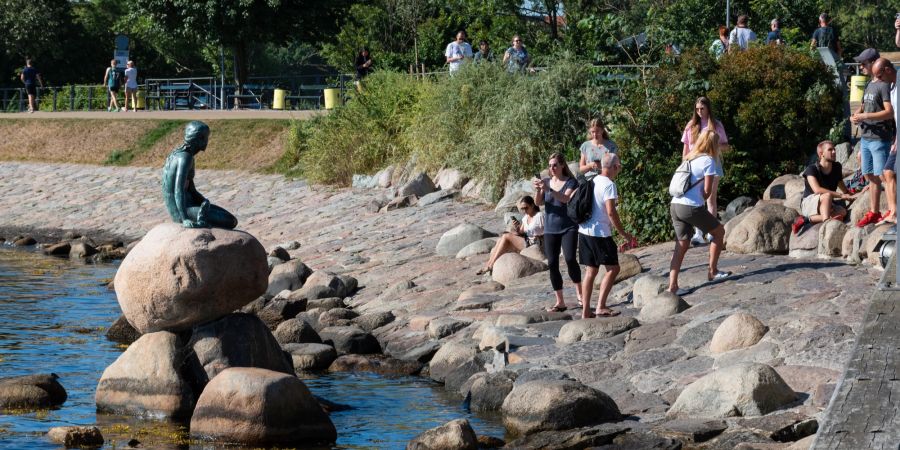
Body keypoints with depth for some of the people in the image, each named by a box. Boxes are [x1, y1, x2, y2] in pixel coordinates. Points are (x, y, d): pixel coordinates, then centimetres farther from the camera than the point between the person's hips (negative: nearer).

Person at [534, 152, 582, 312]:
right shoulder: (546, 181, 9)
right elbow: (538, 202, -1)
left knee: (570, 259, -19)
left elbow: (566, 198, -20)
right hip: (550, 229, 4)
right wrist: (538, 190, -21)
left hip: (568, 227, -4)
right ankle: (560, 302, 6)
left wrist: (548, 189, -33)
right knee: (552, 264, 0)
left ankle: (579, 293, 1)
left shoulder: (570, 182, -2)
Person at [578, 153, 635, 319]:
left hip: (584, 231, 8)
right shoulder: (609, 185, -13)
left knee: (591, 271, 11)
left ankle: (586, 311, 9)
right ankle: (601, 307, -8)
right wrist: (624, 233, -12)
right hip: (600, 233, -8)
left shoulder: (593, 181, 12)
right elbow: (611, 212, -19)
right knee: (613, 268, 0)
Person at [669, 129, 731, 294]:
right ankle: (713, 271, 20)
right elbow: (707, 191, -5)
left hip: (675, 205, 7)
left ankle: (672, 285, -2)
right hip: (692, 207, -7)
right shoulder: (708, 161, -4)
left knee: (681, 246, 8)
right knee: (719, 231, 15)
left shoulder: (688, 159, 18)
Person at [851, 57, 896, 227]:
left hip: (880, 138, -9)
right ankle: (874, 213, 19)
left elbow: (889, 112, -18)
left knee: (883, 175, -10)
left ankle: (892, 211, -8)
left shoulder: (884, 86, -10)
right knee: (871, 176, 12)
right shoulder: (870, 84, 16)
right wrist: (855, 115, 6)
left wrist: (865, 116, -18)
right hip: (865, 137, 9)